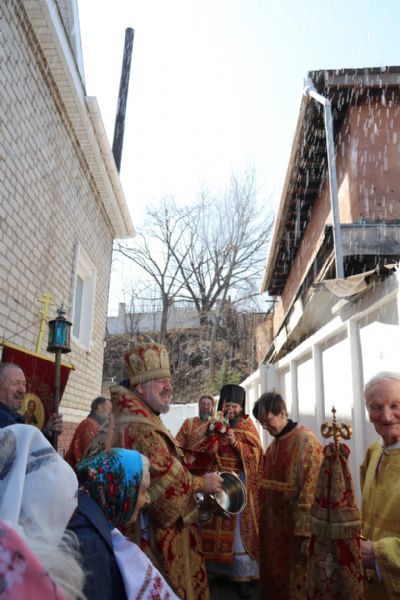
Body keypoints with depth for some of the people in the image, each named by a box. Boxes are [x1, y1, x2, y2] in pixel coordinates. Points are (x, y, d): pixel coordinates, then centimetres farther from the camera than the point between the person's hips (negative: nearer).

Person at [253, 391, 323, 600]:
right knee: (273, 580, 18)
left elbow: (311, 491, -21)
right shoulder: (274, 443, 7)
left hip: (294, 528, -7)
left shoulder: (306, 442, -18)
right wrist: (263, 522, 11)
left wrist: (305, 533, -21)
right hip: (272, 527, 7)